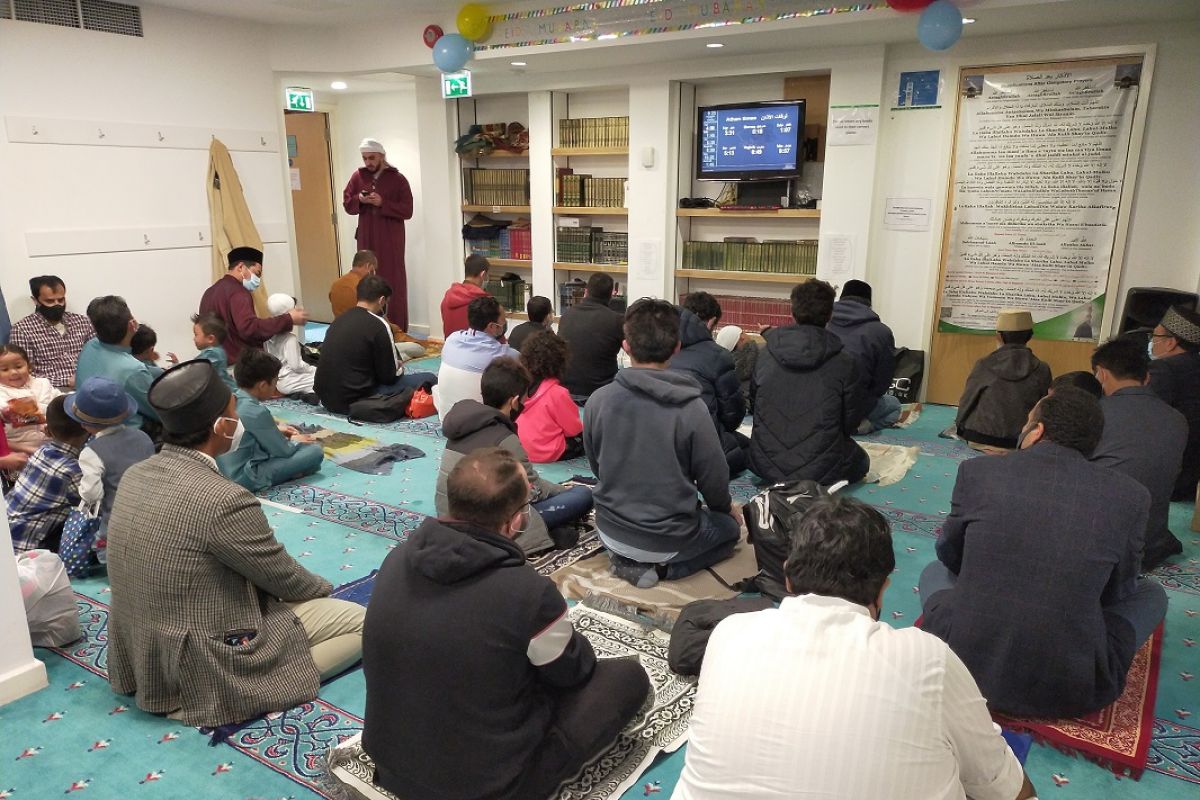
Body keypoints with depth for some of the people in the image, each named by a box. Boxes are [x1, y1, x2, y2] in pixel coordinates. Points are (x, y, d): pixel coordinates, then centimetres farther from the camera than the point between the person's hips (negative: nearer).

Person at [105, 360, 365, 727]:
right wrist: (324, 588, 9)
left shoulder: (135, 475, -3)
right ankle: (233, 695, -6)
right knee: (360, 622, -3)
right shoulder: (224, 500, -28)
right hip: (198, 671, -9)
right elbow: (287, 580, -13)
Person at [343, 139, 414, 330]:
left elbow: (407, 211, -8)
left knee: (393, 283, -3)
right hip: (366, 239, 3)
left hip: (391, 240, -3)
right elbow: (346, 204, 11)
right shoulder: (358, 176, 8)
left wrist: (383, 203, -18)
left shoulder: (397, 178, -3)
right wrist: (359, 200, -10)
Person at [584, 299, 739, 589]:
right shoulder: (690, 409, -21)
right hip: (670, 540, -3)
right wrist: (725, 507, 13)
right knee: (730, 526, 26)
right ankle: (661, 568, 2)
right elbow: (714, 476, -10)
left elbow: (596, 466, 1)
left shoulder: (598, 400, -13)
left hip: (611, 531, 4)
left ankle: (626, 558, 8)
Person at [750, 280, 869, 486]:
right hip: (821, 471, -3)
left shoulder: (765, 355, -4)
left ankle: (782, 484, 14)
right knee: (861, 460, 30)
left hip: (767, 467, 3)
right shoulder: (845, 363, -11)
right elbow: (850, 423, -3)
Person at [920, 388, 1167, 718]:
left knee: (934, 571, 30)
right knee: (1151, 593, 24)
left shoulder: (977, 472, -5)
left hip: (969, 668, 0)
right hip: (1071, 691, 0)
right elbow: (1116, 591, 11)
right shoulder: (1131, 496, -4)